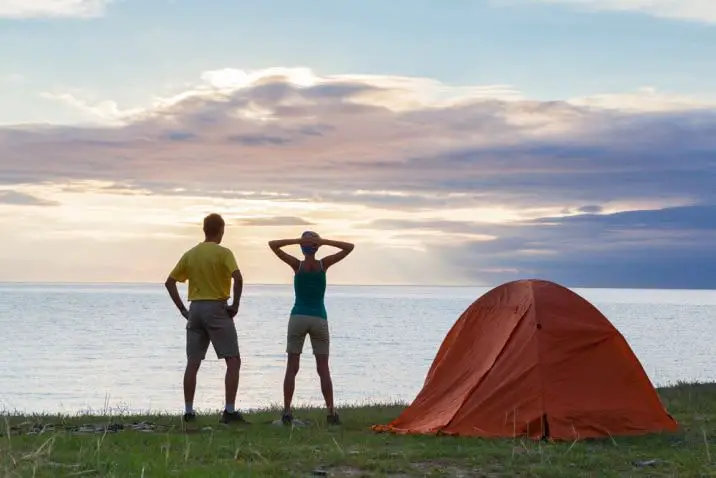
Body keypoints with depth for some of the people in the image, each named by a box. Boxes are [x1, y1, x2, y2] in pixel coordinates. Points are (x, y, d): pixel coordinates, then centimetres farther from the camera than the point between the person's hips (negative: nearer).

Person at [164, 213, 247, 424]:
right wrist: (235, 305, -11)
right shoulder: (223, 253, -7)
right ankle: (230, 411, -7)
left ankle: (188, 411, 8)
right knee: (233, 361, 0)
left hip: (195, 309, 5)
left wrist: (183, 309, 12)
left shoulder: (190, 254, 10)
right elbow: (238, 278, -22)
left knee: (192, 363, 8)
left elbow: (169, 282, 11)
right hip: (217, 309, -5)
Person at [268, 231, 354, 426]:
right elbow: (349, 247, 4)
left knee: (292, 369, 3)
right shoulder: (323, 264, -2)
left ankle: (287, 412, -2)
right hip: (319, 319, 0)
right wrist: (324, 241, -4)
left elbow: (272, 245, 0)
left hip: (298, 318, 0)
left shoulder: (297, 265, -2)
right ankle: (331, 412, 0)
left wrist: (297, 240, -5)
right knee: (323, 370, 5)